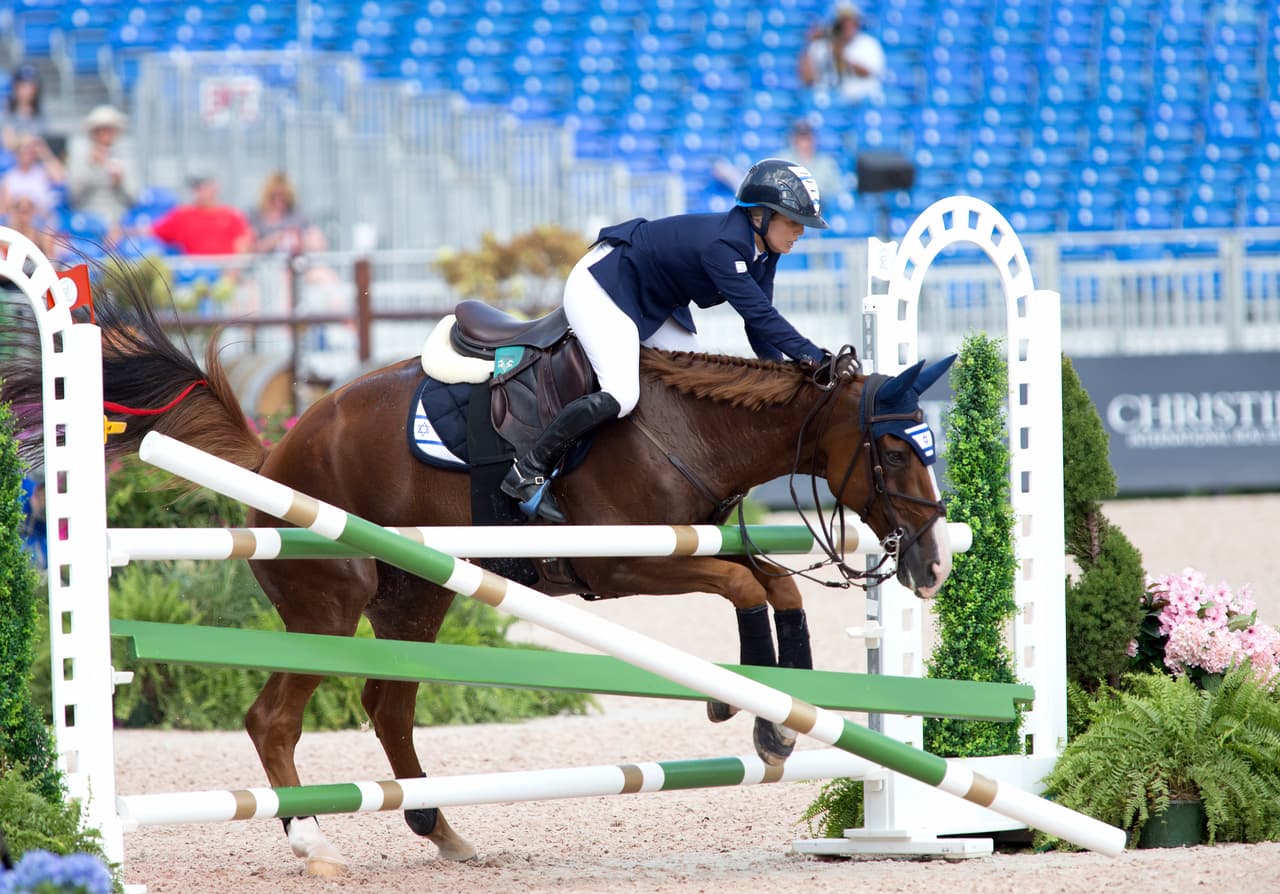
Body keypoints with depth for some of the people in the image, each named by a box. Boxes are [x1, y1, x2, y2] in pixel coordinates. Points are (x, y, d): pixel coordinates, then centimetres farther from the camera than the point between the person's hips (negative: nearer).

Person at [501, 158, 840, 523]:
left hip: (652, 305, 11)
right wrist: (816, 358, -39)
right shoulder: (721, 243, -33)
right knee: (620, 396, -26)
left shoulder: (763, 250, -4)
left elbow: (758, 325, -1)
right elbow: (758, 314, -37)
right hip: (599, 288, -11)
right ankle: (528, 473, -15)